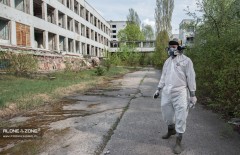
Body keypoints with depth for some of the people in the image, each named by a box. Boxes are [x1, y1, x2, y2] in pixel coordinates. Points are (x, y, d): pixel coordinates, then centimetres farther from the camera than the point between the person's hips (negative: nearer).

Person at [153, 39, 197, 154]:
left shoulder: (186, 60, -4)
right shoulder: (167, 61, 13)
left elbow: (191, 78, -6)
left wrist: (192, 95, -8)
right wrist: (158, 90, 15)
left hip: (180, 92, -6)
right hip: (166, 92, 6)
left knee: (180, 117, -4)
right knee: (167, 114, 15)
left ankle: (178, 142, 8)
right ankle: (171, 130, 42)